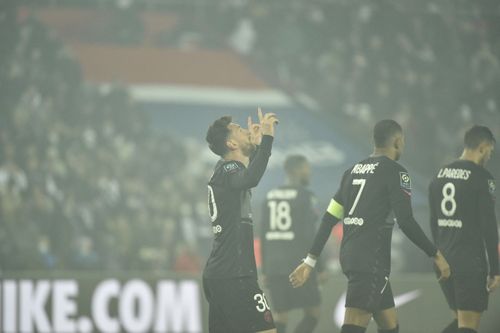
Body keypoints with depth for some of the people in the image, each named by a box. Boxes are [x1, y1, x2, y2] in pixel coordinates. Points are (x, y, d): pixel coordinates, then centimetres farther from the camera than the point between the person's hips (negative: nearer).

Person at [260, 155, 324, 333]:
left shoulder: (270, 197, 10)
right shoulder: (306, 197, -9)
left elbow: (264, 237, 10)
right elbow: (309, 235, -15)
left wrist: (265, 271, 14)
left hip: (275, 265, 6)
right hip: (299, 266, -6)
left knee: (281, 317, 10)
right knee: (313, 313, 8)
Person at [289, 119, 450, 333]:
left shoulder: (353, 170, 16)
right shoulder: (396, 172, -6)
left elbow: (330, 218, 15)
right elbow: (406, 222, -13)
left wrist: (310, 260, 17)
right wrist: (435, 255, -4)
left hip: (349, 253, 8)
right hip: (371, 258, -8)